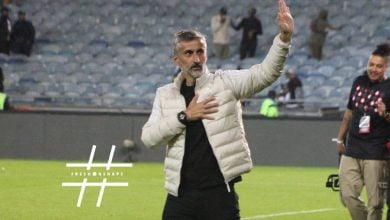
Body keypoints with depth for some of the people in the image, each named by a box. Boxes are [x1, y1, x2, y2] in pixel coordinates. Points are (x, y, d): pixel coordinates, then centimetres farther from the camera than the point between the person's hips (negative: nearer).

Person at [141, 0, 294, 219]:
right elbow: (148, 137, -1)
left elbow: (265, 73, -11)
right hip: (181, 193, 2)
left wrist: (284, 37, -27)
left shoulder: (225, 82, 1)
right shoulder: (165, 95, 8)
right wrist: (184, 116, -12)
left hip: (219, 191, -2)